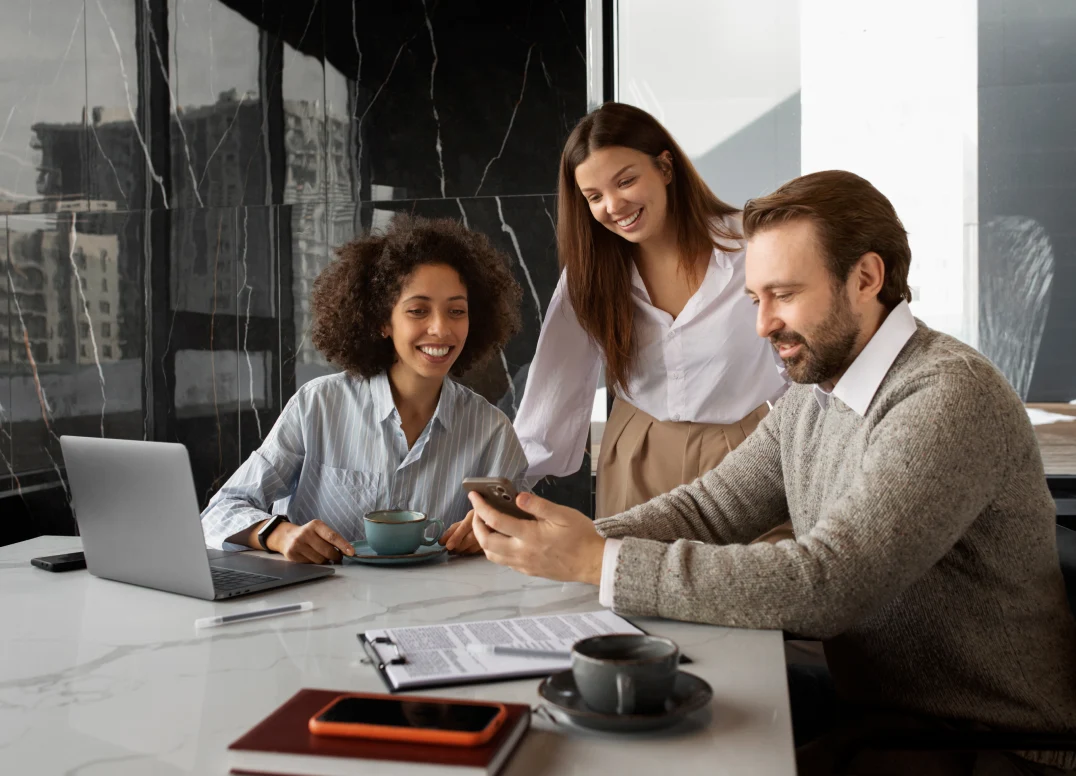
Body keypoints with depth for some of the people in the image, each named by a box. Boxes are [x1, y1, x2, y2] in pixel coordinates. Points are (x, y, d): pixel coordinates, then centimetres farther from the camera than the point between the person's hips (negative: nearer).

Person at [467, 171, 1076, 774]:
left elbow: (823, 585, -31)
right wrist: (577, 540, -14)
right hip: (870, 701, 7)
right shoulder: (811, 397, 5)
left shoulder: (950, 397, -24)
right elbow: (709, 507, 5)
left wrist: (598, 561, -31)